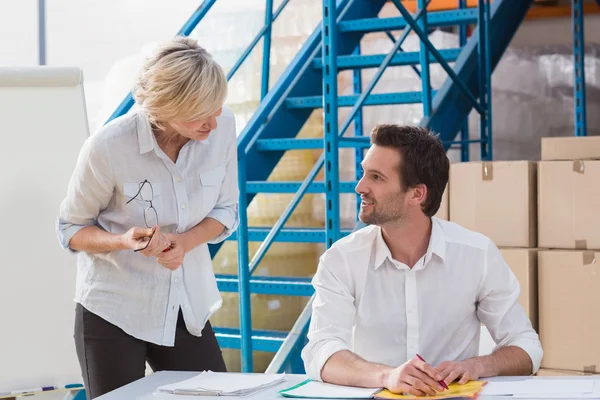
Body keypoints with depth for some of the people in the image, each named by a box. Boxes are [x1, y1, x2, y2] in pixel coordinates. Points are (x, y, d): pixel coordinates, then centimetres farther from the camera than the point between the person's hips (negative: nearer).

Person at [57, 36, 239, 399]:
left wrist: (184, 242, -18)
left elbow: (226, 211, 2)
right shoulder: (108, 146, -23)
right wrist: (123, 240, -28)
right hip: (113, 310, -3)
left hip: (188, 308, 4)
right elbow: (71, 229, -8)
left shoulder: (223, 126, -13)